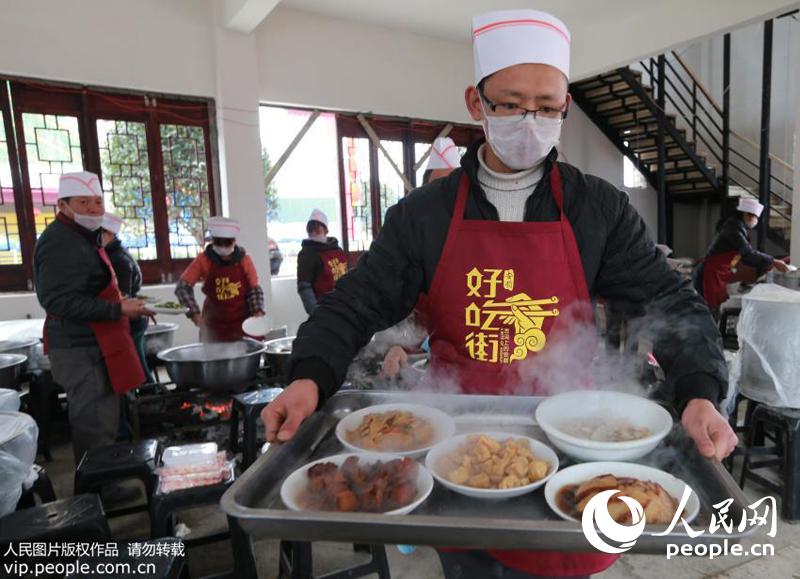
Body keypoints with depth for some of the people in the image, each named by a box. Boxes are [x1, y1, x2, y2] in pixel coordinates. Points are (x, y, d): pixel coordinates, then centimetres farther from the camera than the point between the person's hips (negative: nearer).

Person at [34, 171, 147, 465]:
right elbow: (59, 301, -24)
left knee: (97, 424, 18)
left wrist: (118, 302, 13)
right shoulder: (60, 243, -16)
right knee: (97, 429, -4)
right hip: (80, 349, -11)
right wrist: (117, 310, -22)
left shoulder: (83, 237, 18)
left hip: (90, 345, 11)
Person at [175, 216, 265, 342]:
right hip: (214, 326, 0)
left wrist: (258, 312, -17)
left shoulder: (244, 260, -7)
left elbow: (254, 289, -2)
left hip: (243, 323, 0)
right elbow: (182, 286, -11)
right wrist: (194, 313, -21)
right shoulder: (204, 260, -9)